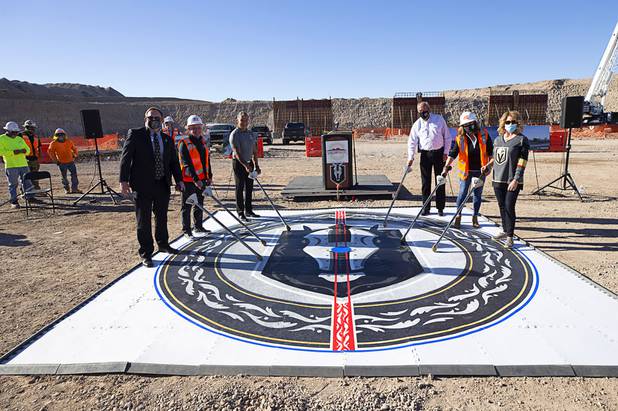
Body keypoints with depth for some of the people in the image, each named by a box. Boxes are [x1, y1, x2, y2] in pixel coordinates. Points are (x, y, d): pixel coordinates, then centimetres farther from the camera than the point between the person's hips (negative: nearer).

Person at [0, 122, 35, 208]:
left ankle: (30, 197, 13)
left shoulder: (20, 139, 16)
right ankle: (13, 202, 5)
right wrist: (13, 152, -19)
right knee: (13, 184, 0)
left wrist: (23, 151, -6)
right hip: (11, 166, -5)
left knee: (27, 182, 6)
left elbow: (28, 149, 16)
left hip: (23, 164, 5)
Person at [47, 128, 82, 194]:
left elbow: (74, 149, 17)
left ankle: (74, 188, 5)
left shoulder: (69, 142, 2)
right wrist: (55, 160, 0)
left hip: (71, 161, 2)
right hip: (62, 163, -2)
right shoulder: (53, 144, -5)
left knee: (74, 174, -1)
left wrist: (75, 155, 5)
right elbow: (50, 152, 4)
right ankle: (67, 189, 16)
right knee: (64, 177, 5)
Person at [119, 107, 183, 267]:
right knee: (144, 221, 2)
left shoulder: (167, 139, 10)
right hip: (142, 185, -5)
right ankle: (146, 253, 13)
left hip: (163, 185, 5)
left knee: (162, 217, 19)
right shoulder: (135, 134, -4)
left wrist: (179, 179, 4)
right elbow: (125, 158, -8)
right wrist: (124, 180, -16)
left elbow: (174, 161, 14)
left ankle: (163, 244, 38)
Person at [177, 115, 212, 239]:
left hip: (201, 178, 7)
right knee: (187, 205, 2)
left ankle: (198, 226, 31)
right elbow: (187, 163, -19)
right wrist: (195, 179, -24)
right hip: (189, 179, -7)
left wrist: (209, 176, 14)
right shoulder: (184, 143, -13)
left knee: (199, 203, 17)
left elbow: (207, 159, 17)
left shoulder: (203, 141, 10)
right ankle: (186, 230, 11)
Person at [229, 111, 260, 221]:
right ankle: (240, 213, 5)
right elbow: (237, 153, -19)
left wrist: (256, 165, 8)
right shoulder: (234, 134, -12)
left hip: (249, 162, 7)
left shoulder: (251, 133, 9)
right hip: (238, 163, -6)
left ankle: (249, 211, 22)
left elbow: (254, 151, 12)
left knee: (249, 188, 11)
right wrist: (245, 165, -28)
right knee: (240, 188, -2)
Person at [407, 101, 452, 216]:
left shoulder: (439, 119, 1)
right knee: (425, 182, 3)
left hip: (439, 153, -1)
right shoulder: (417, 124, 3)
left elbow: (447, 137, 3)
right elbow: (412, 142, 2)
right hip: (425, 154, 1)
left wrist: (445, 152, -3)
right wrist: (411, 157, -6)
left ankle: (440, 207, 12)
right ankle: (426, 207, 13)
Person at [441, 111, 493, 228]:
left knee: (477, 194, 11)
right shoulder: (460, 138, -9)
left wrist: (490, 165, -2)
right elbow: (452, 154, -14)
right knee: (462, 193, 2)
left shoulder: (484, 135, -6)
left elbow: (490, 152, 2)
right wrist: (447, 167, -25)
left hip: (480, 170, 2)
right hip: (466, 170, -1)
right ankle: (458, 216, 15)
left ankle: (475, 217, 23)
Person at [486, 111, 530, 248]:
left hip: (513, 181, -6)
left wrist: (516, 179, -18)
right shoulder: (497, 140, 13)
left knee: (509, 207, -7)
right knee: (502, 206, 14)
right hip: (498, 179, 6)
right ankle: (505, 231, 30)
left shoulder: (522, 140, -5)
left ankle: (510, 237, 2)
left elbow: (522, 162, -11)